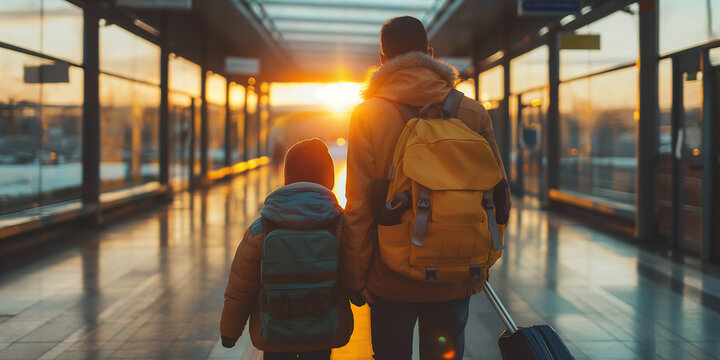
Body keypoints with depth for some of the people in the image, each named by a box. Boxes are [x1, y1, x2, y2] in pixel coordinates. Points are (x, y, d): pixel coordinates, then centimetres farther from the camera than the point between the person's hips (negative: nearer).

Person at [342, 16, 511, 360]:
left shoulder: (367, 115, -9)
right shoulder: (473, 112, -3)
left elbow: (359, 205, -12)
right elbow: (499, 195, 1)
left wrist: (356, 278, -2)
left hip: (391, 280, -1)